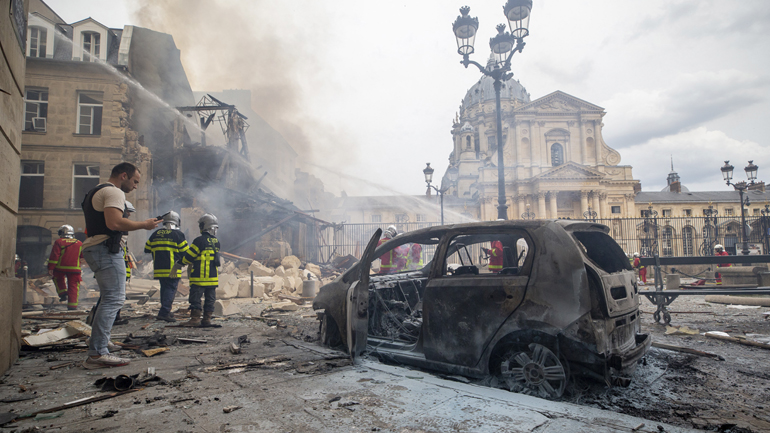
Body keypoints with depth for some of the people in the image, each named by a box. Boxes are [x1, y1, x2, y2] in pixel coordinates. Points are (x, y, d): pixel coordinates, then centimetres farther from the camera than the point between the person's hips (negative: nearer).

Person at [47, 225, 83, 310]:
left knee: (58, 279, 29)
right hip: (75, 269, 2)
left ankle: (63, 293, 13)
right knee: (73, 286, 5)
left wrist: (50, 268, -5)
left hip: (60, 268, -1)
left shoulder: (59, 242, -1)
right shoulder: (79, 243, 9)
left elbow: (54, 256, -7)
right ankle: (72, 305, 0)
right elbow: (82, 256, 17)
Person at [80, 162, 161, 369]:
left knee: (110, 298, 20)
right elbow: (114, 222, -23)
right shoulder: (114, 192, -8)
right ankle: (97, 354, -16)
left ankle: (99, 339, 27)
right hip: (106, 249, -11)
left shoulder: (96, 191, 26)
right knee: (114, 299, -14)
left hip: (92, 247, 11)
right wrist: (143, 225, -12)